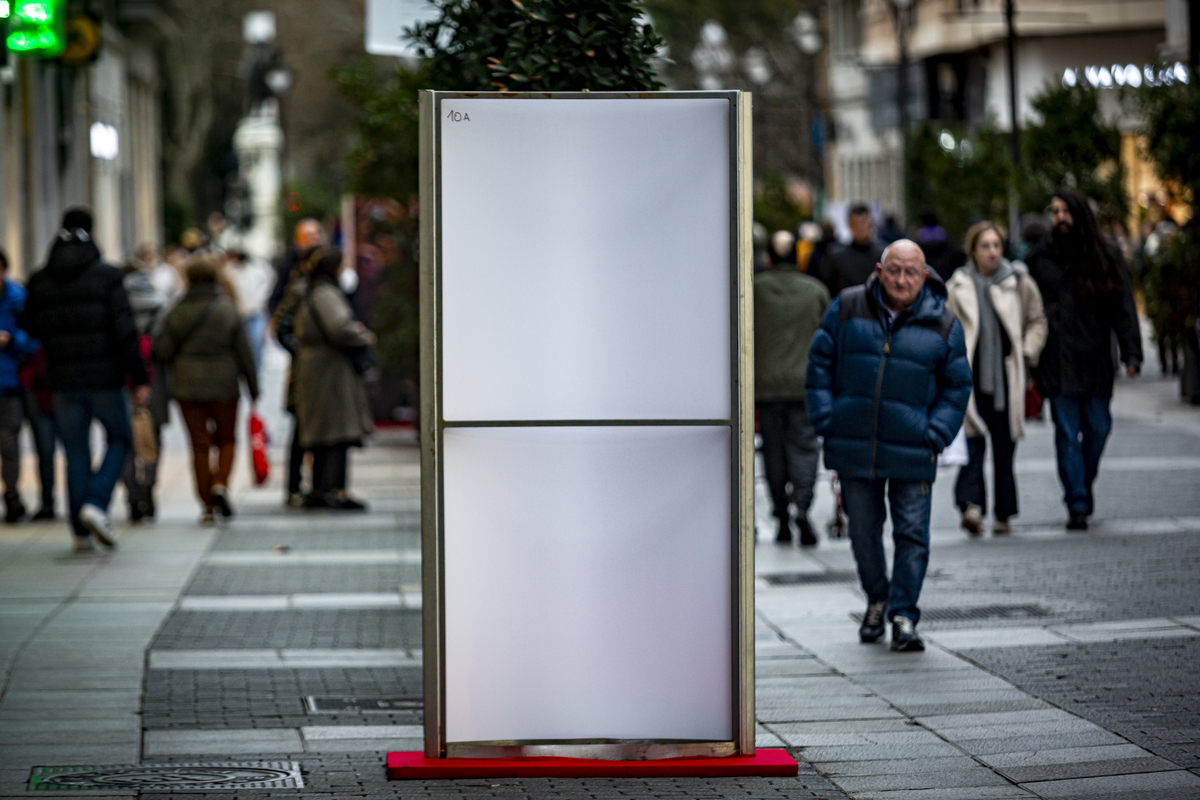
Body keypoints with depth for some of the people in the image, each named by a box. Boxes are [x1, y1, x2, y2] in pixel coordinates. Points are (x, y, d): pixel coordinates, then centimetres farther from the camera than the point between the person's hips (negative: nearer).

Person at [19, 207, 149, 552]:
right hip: (104, 376, -3)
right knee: (119, 439, 14)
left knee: (76, 454, 9)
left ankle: (81, 531, 7)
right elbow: (124, 330, -11)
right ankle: (96, 504, -6)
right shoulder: (107, 276, -7)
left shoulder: (39, 281, 3)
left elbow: (30, 327, 11)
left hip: (63, 381, 3)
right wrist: (139, 377, -8)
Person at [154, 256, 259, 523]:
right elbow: (243, 351, -3)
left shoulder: (178, 313, -3)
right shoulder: (227, 310, -5)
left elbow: (162, 351, -3)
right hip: (223, 386, -1)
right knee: (227, 439, 15)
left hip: (187, 388, 1)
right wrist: (253, 386, 5)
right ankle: (220, 484, -9)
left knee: (200, 445, 6)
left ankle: (207, 505, 5)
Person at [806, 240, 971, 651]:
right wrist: (826, 421, -2)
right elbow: (820, 363, 6)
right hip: (854, 447, 1)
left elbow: (956, 386, 7)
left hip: (912, 452, -1)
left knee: (912, 534, -4)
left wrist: (936, 436, -4)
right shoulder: (846, 309, 1)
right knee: (863, 531, 11)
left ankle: (903, 615, 2)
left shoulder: (943, 325, 1)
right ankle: (876, 600, 32)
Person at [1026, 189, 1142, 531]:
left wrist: (1131, 354, -9)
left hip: (1095, 359, 1)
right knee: (1067, 434, -3)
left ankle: (1084, 485, 29)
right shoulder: (1039, 259, 8)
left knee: (1098, 428, 4)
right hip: (1057, 362, 0)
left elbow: (1123, 309, 2)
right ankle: (1077, 504, 1)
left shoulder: (1105, 258, 6)